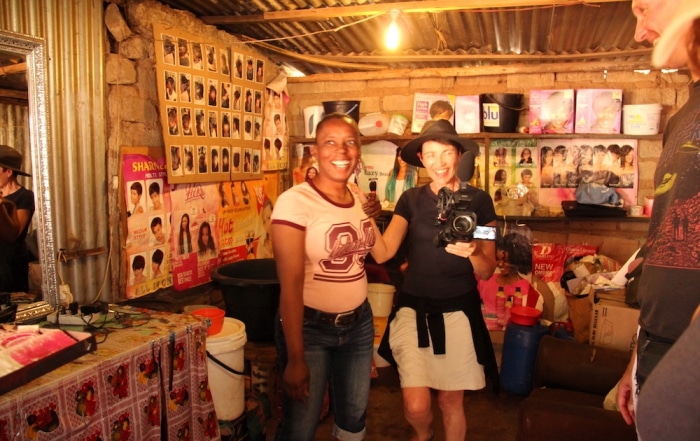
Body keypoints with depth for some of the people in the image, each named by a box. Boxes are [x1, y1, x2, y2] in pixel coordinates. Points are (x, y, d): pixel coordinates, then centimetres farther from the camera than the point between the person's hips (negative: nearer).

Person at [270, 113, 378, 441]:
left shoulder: (361, 199, 2)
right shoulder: (295, 201, -17)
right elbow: (290, 283, -19)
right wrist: (295, 358, -18)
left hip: (358, 324, 6)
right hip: (310, 327, -6)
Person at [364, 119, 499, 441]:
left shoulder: (479, 201, -3)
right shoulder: (411, 200, 2)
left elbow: (487, 271, -2)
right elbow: (382, 253, -8)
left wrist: (473, 253, -23)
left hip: (459, 311, 0)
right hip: (414, 308, 1)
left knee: (451, 401, 10)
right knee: (416, 406, -4)